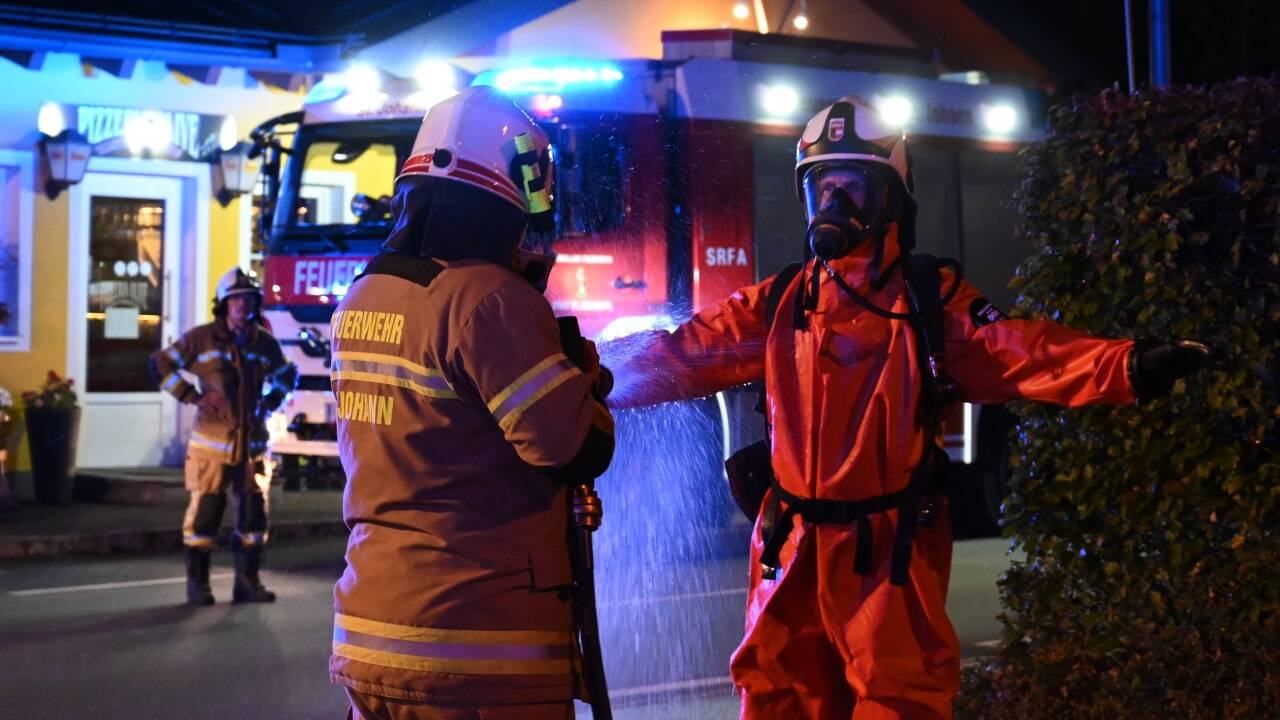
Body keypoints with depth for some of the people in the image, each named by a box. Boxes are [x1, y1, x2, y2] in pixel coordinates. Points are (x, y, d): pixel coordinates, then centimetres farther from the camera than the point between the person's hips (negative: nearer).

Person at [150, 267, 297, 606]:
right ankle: (197, 584, 10)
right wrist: (193, 396, -8)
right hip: (212, 443, -4)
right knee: (204, 513, -2)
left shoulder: (266, 343, 8)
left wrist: (271, 401, 9)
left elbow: (288, 374, 26)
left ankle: (247, 583, 16)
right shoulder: (201, 338, -4)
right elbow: (160, 364, -1)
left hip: (252, 444, 4)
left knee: (253, 514, 5)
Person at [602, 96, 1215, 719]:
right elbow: (687, 353, 5)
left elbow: (1018, 352, -13)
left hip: (889, 546, -3)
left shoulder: (931, 300, -2)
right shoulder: (779, 305, 6)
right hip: (794, 545, 3)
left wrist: (1126, 367, -28)